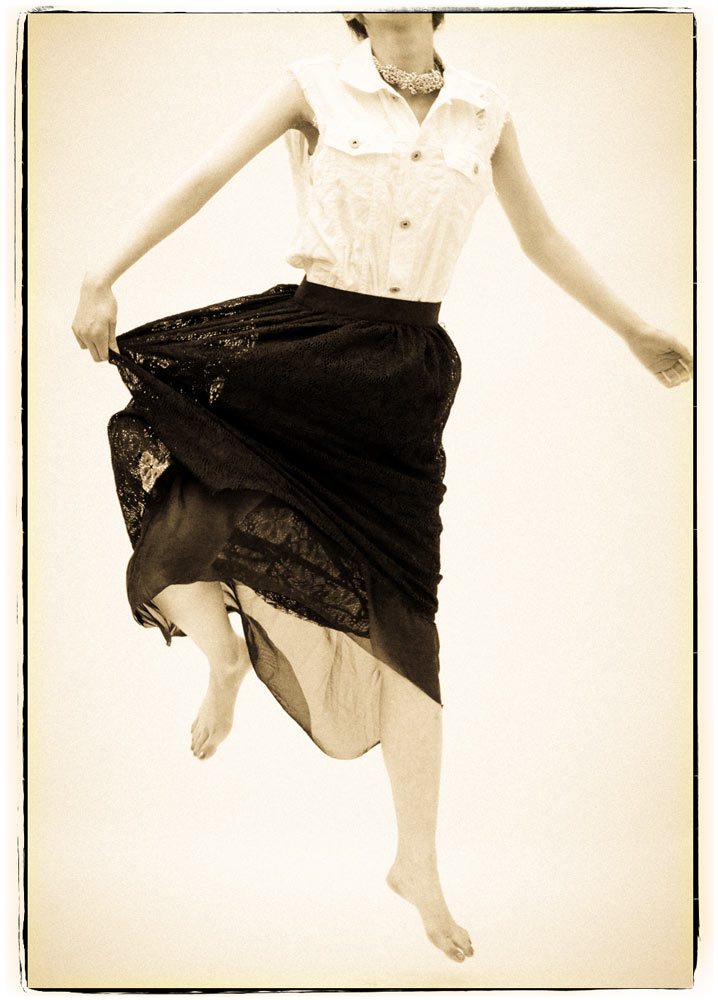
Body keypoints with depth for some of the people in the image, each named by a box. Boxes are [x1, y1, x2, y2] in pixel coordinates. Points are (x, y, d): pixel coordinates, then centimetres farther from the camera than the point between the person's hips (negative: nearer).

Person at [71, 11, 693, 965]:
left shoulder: (485, 110, 8)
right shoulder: (317, 88, 0)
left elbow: (543, 238, 19)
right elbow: (201, 181, -7)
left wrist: (632, 327, 25)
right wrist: (104, 276, -19)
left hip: (406, 373, 2)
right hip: (301, 341, -1)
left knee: (402, 614, 3)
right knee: (180, 527, -21)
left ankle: (418, 860, 15)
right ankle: (225, 654, 14)